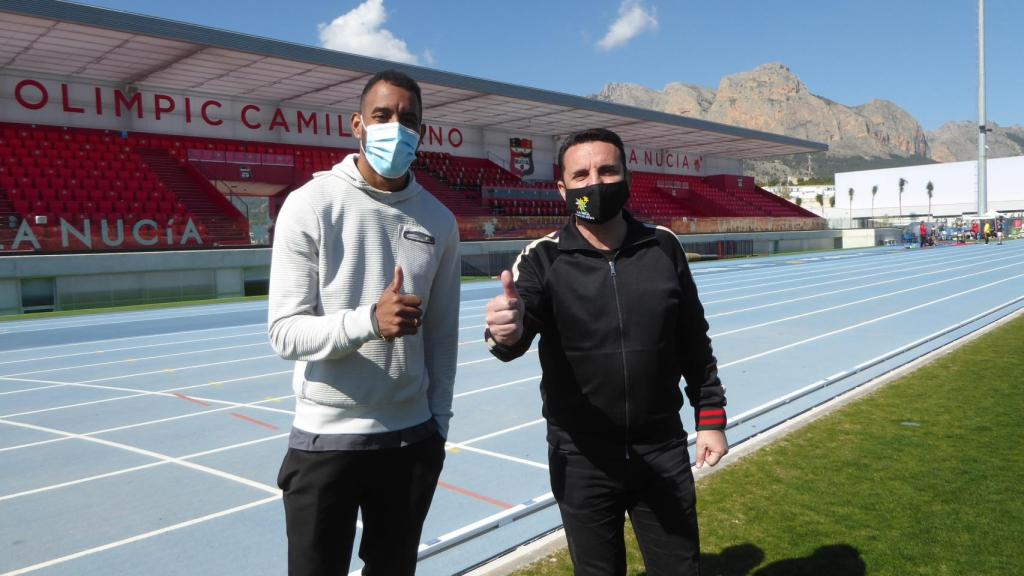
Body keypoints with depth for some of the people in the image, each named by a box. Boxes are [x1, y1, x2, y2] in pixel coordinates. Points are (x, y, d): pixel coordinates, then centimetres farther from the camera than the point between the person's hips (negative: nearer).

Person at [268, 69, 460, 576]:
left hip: (412, 438, 4)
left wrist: (438, 420, 8)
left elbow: (442, 333, 8)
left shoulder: (439, 220, 2)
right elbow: (285, 332, -14)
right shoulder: (310, 205, -10)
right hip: (325, 439, -3)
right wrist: (370, 321, -29)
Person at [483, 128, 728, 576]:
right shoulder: (544, 258, -10)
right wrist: (507, 332, -49)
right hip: (582, 458, -1)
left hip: (663, 449, 2)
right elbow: (519, 329, -26)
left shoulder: (663, 247, -2)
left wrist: (710, 415, 6)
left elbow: (693, 341, 7)